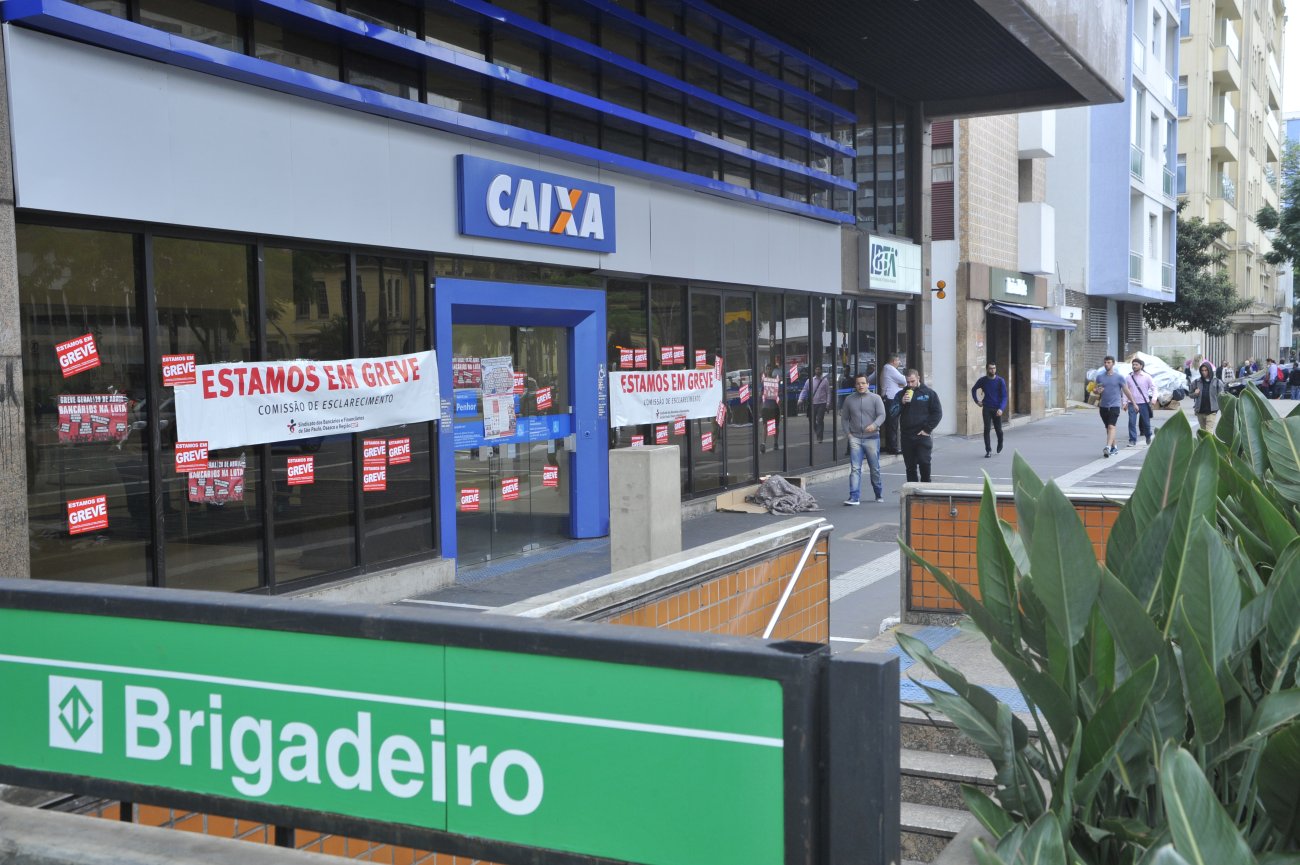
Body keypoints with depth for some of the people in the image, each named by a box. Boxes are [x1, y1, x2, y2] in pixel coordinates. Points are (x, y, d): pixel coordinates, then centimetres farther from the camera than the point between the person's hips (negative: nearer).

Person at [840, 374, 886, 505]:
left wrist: (874, 425, -27)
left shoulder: (875, 398, 1)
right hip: (855, 438, 1)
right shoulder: (849, 399, 8)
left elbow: (882, 415, -8)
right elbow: (844, 418, 13)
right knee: (855, 468, -8)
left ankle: (879, 494, 27)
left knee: (875, 468, 9)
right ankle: (854, 497, -11)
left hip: (872, 438, -1)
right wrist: (848, 432, 1)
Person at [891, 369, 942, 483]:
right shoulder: (901, 394, 10)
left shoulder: (929, 393, 3)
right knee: (910, 466, 7)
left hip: (922, 435, -3)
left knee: (924, 462, -12)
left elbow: (937, 413, 0)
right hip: (906, 436, 3)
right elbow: (892, 412, 3)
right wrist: (902, 403, -14)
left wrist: (927, 429, -7)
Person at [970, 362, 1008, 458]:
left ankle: (1000, 445, 37)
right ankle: (988, 451, -3)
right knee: (986, 429, -7)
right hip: (986, 408, 1)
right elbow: (973, 389, 19)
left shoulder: (1000, 381, -5)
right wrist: (977, 401, 8)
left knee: (998, 429, 6)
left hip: (997, 409, -1)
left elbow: (1004, 396, -7)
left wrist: (1001, 409, -21)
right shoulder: (983, 380, 1)